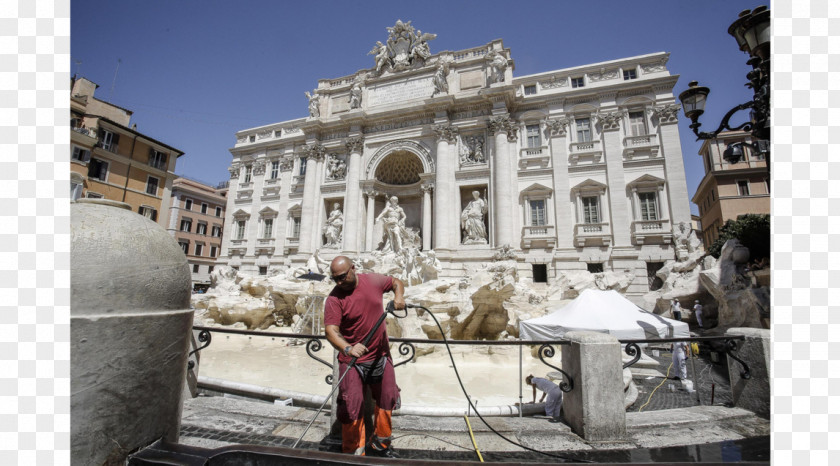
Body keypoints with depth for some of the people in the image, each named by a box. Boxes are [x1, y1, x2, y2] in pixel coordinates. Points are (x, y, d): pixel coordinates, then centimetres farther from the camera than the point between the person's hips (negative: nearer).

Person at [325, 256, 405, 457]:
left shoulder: (374, 280, -7)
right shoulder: (334, 299, -18)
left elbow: (396, 282, 12)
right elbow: (331, 331, -27)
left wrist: (398, 297, -9)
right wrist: (348, 348, -44)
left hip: (381, 356, 4)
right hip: (352, 361, -4)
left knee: (387, 400, 16)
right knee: (351, 407, -1)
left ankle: (381, 443, 41)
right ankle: (354, 452, 24)